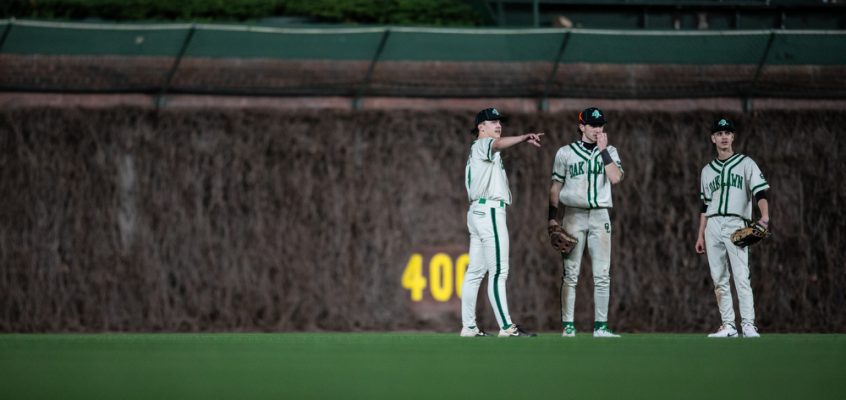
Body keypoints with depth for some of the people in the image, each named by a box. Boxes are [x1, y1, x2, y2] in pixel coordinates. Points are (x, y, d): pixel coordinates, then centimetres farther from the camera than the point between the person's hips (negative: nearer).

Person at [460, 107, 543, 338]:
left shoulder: (479, 152, 26)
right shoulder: (482, 145, -6)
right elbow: (498, 144, -28)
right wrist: (524, 138, -44)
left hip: (478, 211, 10)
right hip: (489, 209, -10)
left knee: (475, 272, 8)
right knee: (498, 271, -13)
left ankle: (468, 327, 8)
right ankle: (506, 327, -17)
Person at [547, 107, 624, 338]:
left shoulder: (610, 152, 10)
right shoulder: (565, 153, 6)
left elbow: (615, 178, -8)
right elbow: (555, 187, 6)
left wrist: (603, 150, -8)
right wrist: (552, 218, -1)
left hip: (600, 216, 2)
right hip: (574, 214, -2)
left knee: (602, 274, -1)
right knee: (570, 273, -5)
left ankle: (600, 326, 1)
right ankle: (567, 325, -3)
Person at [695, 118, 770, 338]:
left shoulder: (746, 164, 6)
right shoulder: (707, 170, 19)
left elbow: (760, 192, -5)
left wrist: (765, 217, -23)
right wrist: (700, 235, 14)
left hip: (736, 225, -5)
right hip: (712, 227, 5)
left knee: (741, 277, -14)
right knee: (719, 279, 2)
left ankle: (748, 324, -17)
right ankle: (728, 325, 5)